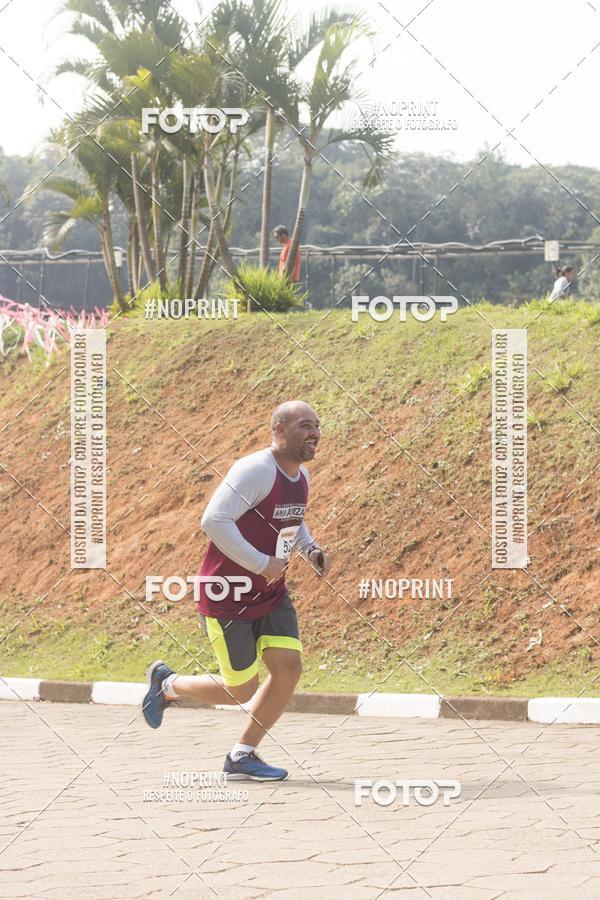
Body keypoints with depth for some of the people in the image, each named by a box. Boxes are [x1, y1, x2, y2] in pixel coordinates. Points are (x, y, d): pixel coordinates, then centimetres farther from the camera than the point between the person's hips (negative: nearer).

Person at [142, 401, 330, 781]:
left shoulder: (301, 476, 6)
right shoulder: (256, 470, -23)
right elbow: (214, 521, -31)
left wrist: (310, 549, 5)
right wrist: (262, 564, -29)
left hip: (271, 593, 8)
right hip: (228, 594, -8)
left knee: (289, 667, -7)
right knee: (241, 691, 0)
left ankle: (242, 756, 7)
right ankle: (168, 683, 28)